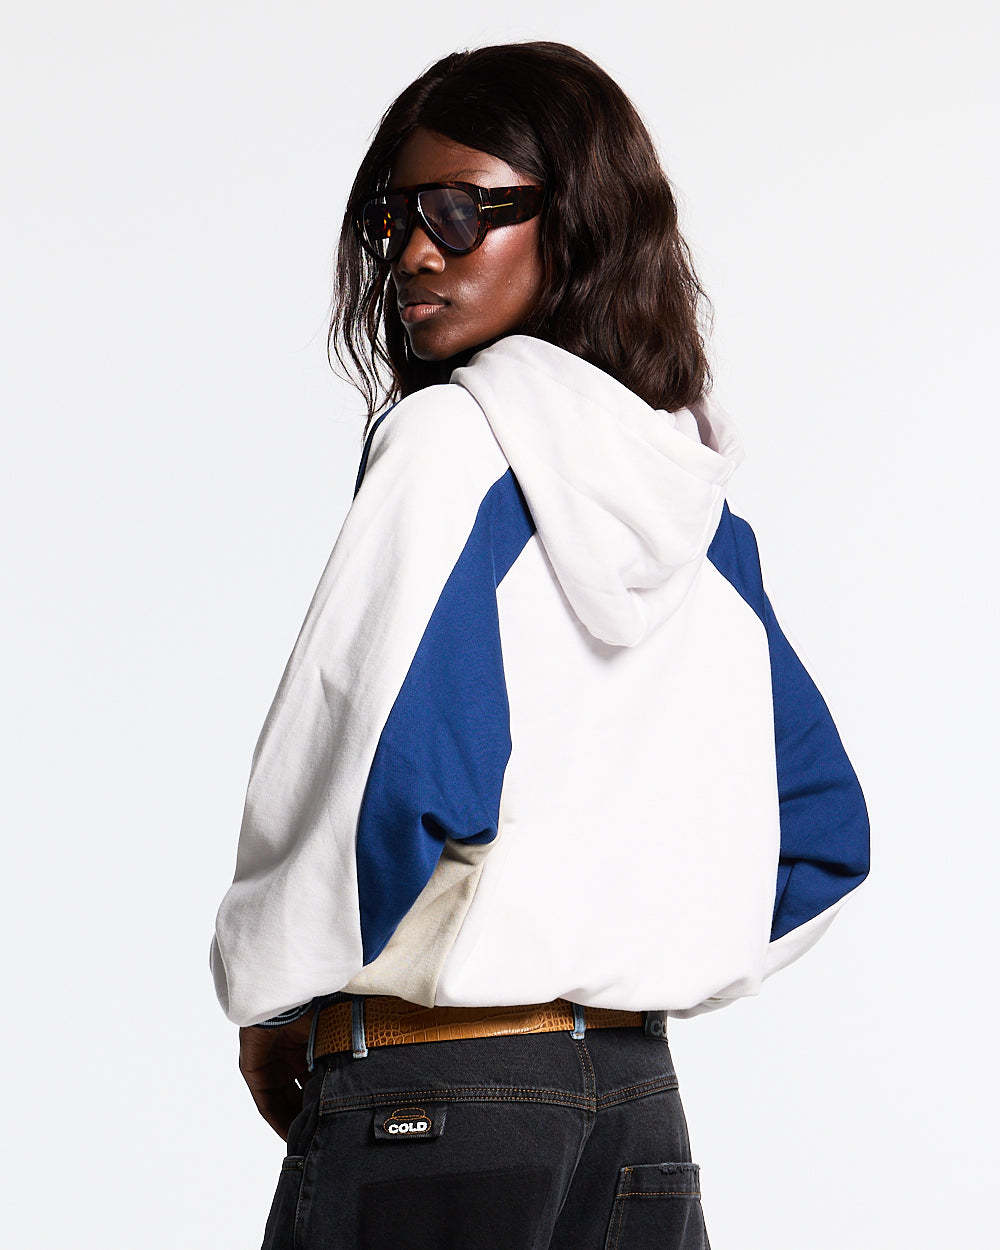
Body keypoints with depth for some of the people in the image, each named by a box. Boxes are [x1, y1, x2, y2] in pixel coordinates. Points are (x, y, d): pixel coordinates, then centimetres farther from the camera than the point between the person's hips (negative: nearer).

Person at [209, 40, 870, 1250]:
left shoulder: (452, 438, -11)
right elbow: (822, 834, 14)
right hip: (642, 1104, 7)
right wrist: (635, 967, 16)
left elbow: (401, 788, -21)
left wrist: (272, 998, -6)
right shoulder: (696, 503, 9)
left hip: (422, 1103, -7)